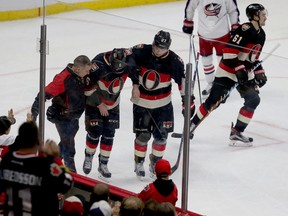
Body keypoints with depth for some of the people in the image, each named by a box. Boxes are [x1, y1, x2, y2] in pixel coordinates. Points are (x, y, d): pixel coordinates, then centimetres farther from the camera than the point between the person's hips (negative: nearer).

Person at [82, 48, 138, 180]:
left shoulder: (128, 59, -19)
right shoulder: (99, 64, -33)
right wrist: (99, 105, -18)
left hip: (113, 104, 4)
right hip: (94, 102, -4)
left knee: (109, 134, 2)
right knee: (95, 132, -4)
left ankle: (103, 164, 12)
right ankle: (88, 158, 22)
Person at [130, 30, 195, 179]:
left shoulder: (174, 61, -13)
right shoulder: (141, 52, -16)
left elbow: (183, 80, -5)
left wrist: (188, 100, -4)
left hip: (163, 104, 1)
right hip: (141, 102, -1)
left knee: (161, 135, 4)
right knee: (143, 135, -1)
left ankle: (156, 163, 25)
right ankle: (139, 163, 20)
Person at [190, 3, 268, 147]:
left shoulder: (261, 34, 7)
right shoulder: (245, 30, -21)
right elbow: (229, 51, -25)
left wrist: (259, 72, 12)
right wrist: (239, 69, -27)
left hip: (245, 73, 8)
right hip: (228, 71, -8)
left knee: (253, 100, -5)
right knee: (213, 101, -4)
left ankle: (237, 132, 3)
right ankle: (191, 126, 12)